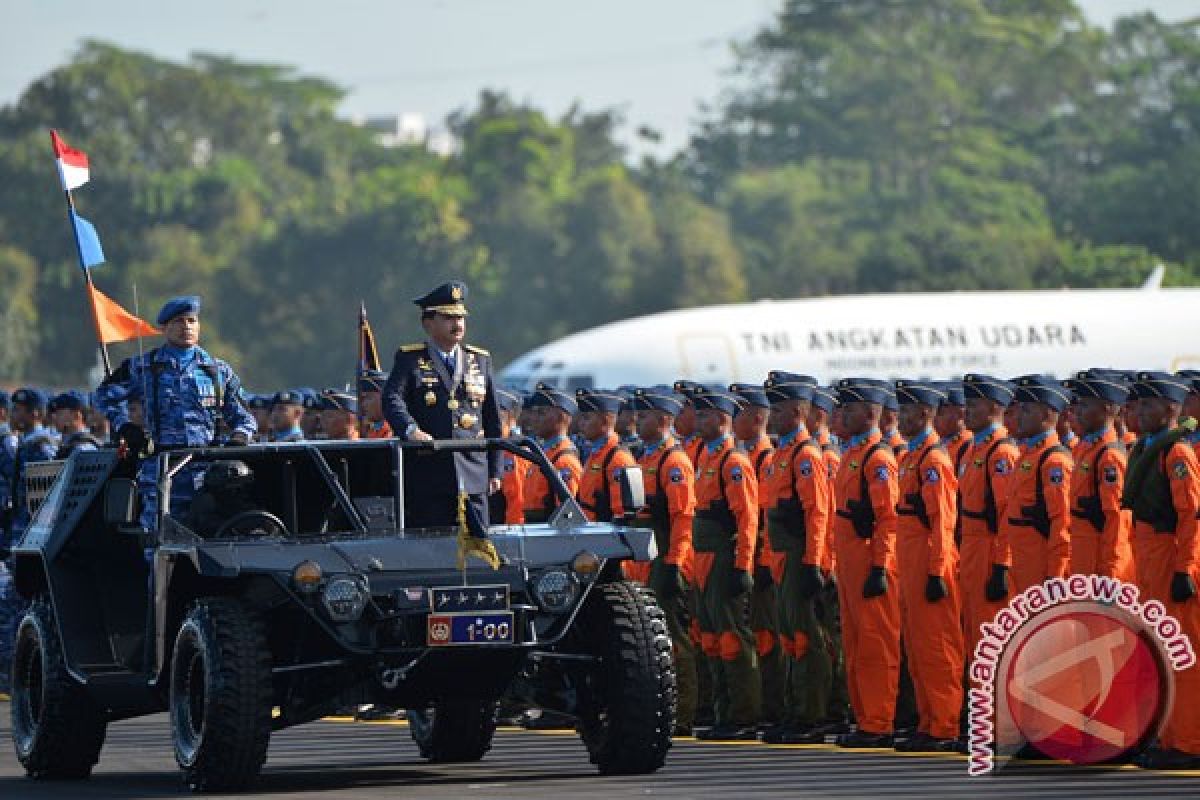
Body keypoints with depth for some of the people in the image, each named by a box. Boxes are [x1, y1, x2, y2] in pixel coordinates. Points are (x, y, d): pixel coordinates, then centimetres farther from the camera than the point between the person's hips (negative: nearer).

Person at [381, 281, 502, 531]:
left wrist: (494, 471, 12)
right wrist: (411, 431, -31)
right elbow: (392, 399, -12)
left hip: (473, 474, 3)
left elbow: (492, 419, 16)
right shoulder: (410, 359, 5)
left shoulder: (480, 360, 16)